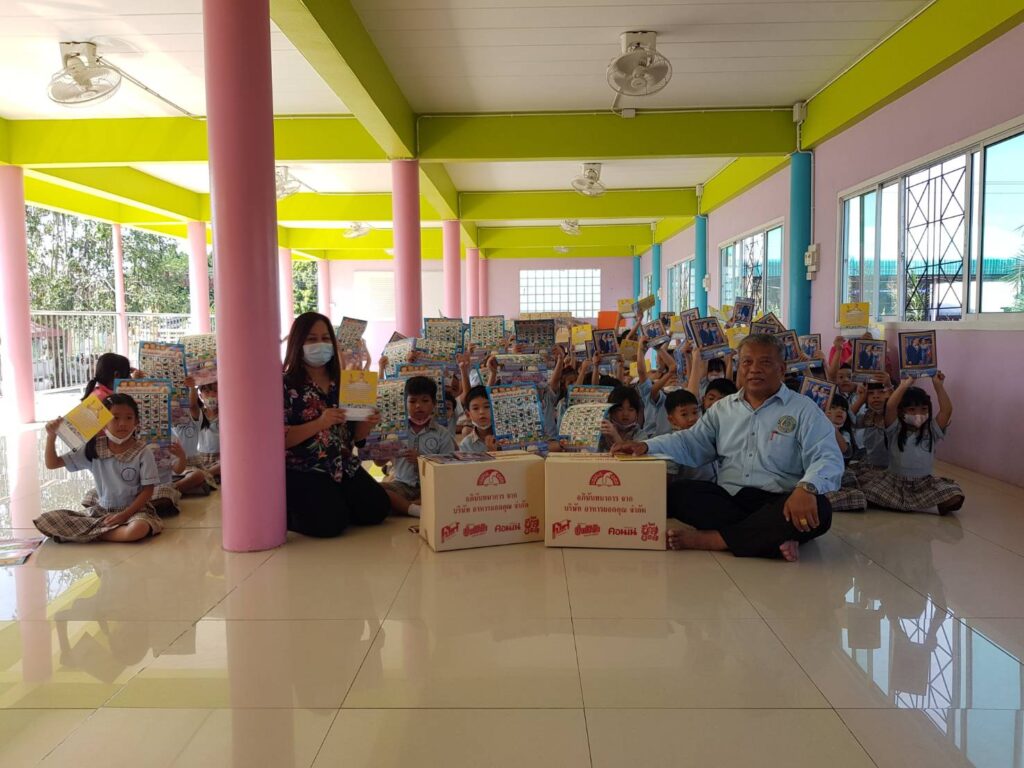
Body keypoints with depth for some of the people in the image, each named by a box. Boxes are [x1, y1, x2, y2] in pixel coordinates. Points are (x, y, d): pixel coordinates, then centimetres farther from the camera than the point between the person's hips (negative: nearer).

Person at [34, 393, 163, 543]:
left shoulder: (143, 452, -11)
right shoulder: (93, 449, -1)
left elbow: (147, 490, -9)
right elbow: (52, 464, 4)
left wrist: (124, 515, -19)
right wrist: (51, 436, -12)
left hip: (134, 510, -2)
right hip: (101, 510, 2)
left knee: (138, 529, -40)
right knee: (45, 520, -13)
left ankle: (92, 533, -15)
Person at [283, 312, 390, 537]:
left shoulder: (341, 383, 8)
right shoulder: (286, 385, -8)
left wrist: (368, 423, -10)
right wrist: (320, 423, -27)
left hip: (344, 465, 6)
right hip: (302, 470, -5)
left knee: (376, 510, -8)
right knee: (330, 522, -22)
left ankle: (335, 503, 20)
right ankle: (285, 513, 8)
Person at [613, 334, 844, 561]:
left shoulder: (803, 409, 3)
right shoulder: (723, 408, 17)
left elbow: (828, 458, -9)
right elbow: (689, 443, 13)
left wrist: (806, 488, -32)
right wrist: (647, 446, -7)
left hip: (777, 503, -3)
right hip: (728, 498, 3)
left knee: (818, 509, -35)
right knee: (675, 493, -21)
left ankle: (712, 539, -28)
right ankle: (774, 537, -26)